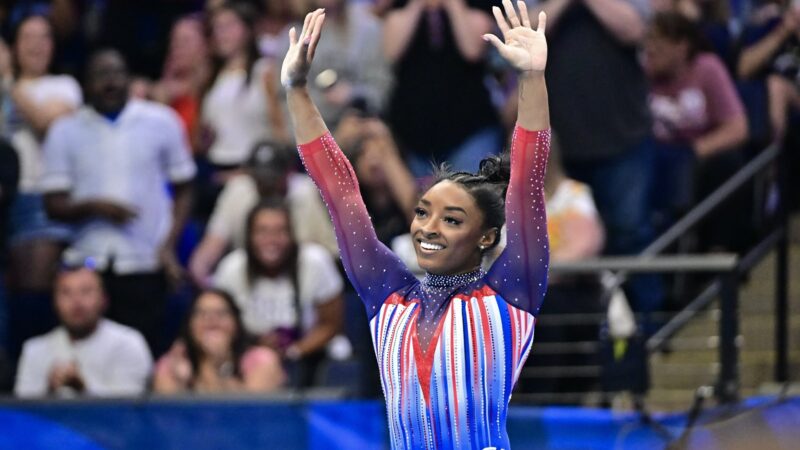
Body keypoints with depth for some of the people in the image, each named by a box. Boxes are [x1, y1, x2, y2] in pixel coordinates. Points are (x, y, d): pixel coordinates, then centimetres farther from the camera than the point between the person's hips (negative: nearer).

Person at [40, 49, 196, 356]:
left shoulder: (161, 123, 5)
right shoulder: (65, 132, 6)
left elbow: (183, 190, 9)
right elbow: (54, 204, 3)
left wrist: (169, 247, -3)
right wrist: (94, 207, -17)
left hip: (145, 264, -1)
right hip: (88, 263, 1)